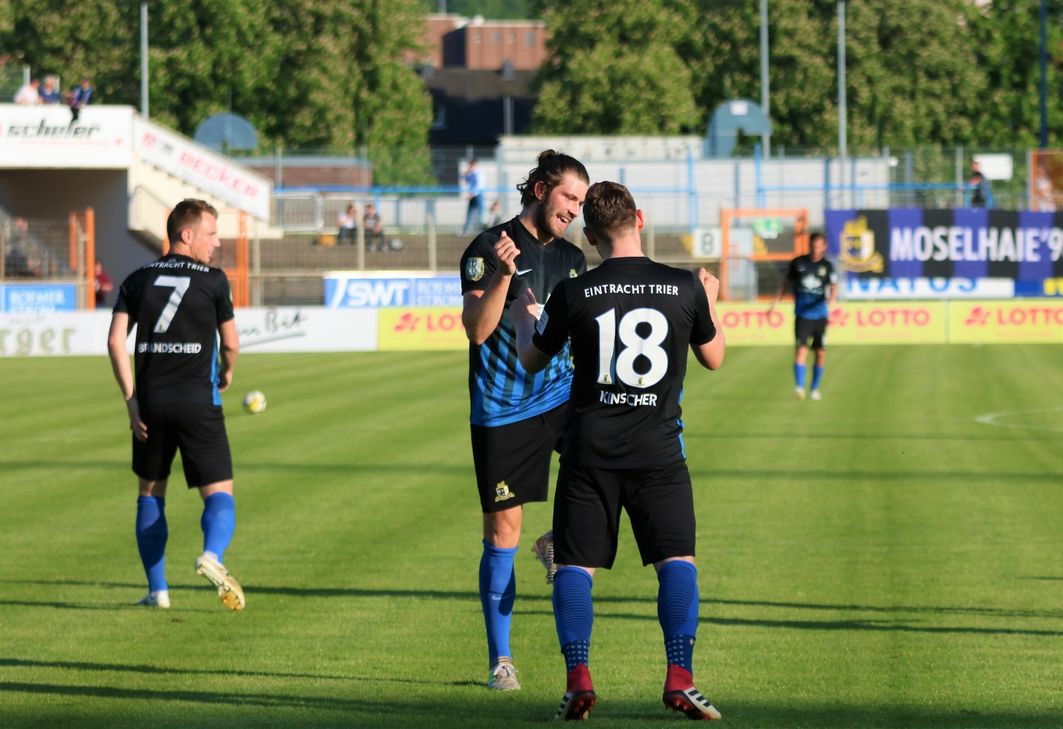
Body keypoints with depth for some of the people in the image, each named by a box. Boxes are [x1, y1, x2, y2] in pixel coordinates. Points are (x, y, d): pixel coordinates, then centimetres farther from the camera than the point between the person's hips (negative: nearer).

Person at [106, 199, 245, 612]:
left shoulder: (139, 280, 8)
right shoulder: (213, 281, 0)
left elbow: (116, 339, -1)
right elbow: (230, 344, 5)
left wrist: (131, 400, 0)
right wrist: (226, 375, 27)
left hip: (150, 403, 3)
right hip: (199, 402, -3)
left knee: (150, 493, 17)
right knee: (219, 493, 0)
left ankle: (157, 590, 15)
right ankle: (212, 555, -31)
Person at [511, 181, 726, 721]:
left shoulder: (572, 294, -4)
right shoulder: (685, 287, -2)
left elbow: (532, 360, 12)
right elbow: (713, 358, 15)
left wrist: (522, 317, 33)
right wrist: (710, 305, 33)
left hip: (590, 449, 0)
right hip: (659, 451, 0)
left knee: (575, 565, 6)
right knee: (677, 560, 3)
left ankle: (578, 678, -7)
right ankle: (679, 677, -11)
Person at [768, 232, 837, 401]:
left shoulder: (827, 266, 4)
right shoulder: (798, 263, 4)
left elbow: (833, 287, -6)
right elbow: (786, 282, 14)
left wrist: (831, 298, -28)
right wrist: (775, 302, 9)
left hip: (820, 315, 1)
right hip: (802, 315, -1)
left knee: (821, 353, 6)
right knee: (801, 349, -17)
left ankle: (815, 388, 21)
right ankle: (799, 386, -24)